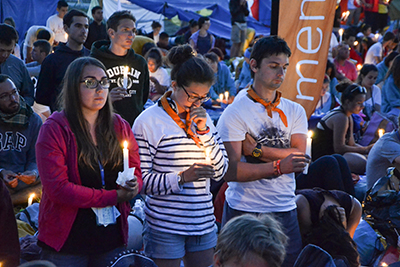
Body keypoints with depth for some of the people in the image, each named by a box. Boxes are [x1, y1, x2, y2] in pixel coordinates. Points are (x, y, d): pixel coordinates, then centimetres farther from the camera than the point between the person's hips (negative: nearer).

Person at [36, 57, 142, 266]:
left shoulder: (119, 126, 7)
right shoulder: (55, 129, -9)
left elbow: (137, 172, 13)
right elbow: (57, 188, -17)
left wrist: (133, 185, -12)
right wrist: (114, 196, -16)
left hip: (112, 237, 4)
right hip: (67, 241, -4)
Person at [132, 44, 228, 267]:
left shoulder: (203, 118, 11)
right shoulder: (148, 121, -8)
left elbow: (220, 172, 7)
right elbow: (140, 179, -11)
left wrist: (204, 131, -4)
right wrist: (182, 178, -20)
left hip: (204, 222, 6)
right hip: (165, 227, -5)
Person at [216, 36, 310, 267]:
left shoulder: (295, 111, 10)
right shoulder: (235, 113, -6)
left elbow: (299, 157, -4)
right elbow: (231, 171, -15)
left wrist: (255, 149, -13)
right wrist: (279, 166, -23)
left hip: (286, 212, 4)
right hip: (244, 211, -4)